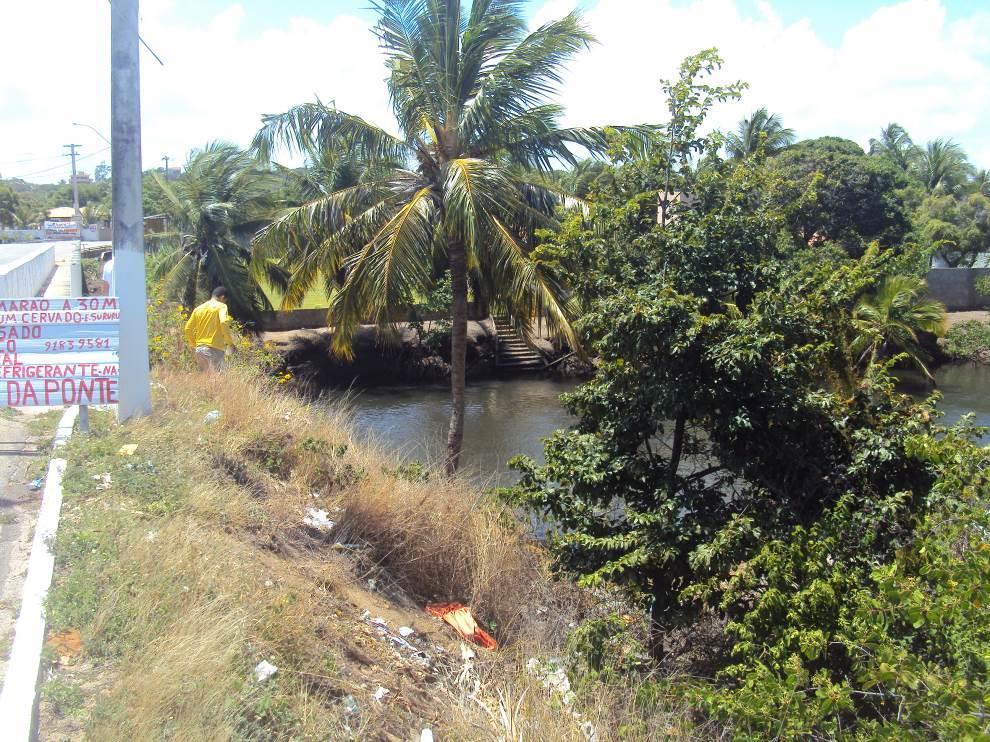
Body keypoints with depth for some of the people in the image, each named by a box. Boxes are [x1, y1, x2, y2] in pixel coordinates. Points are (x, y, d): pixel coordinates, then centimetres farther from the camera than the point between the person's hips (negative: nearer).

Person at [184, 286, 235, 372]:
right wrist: (230, 342, -12)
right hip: (215, 349, -6)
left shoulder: (198, 308, 15)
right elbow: (223, 322, -19)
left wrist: (193, 345, 22)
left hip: (199, 348, 6)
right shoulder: (221, 306, -1)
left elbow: (188, 328, 14)